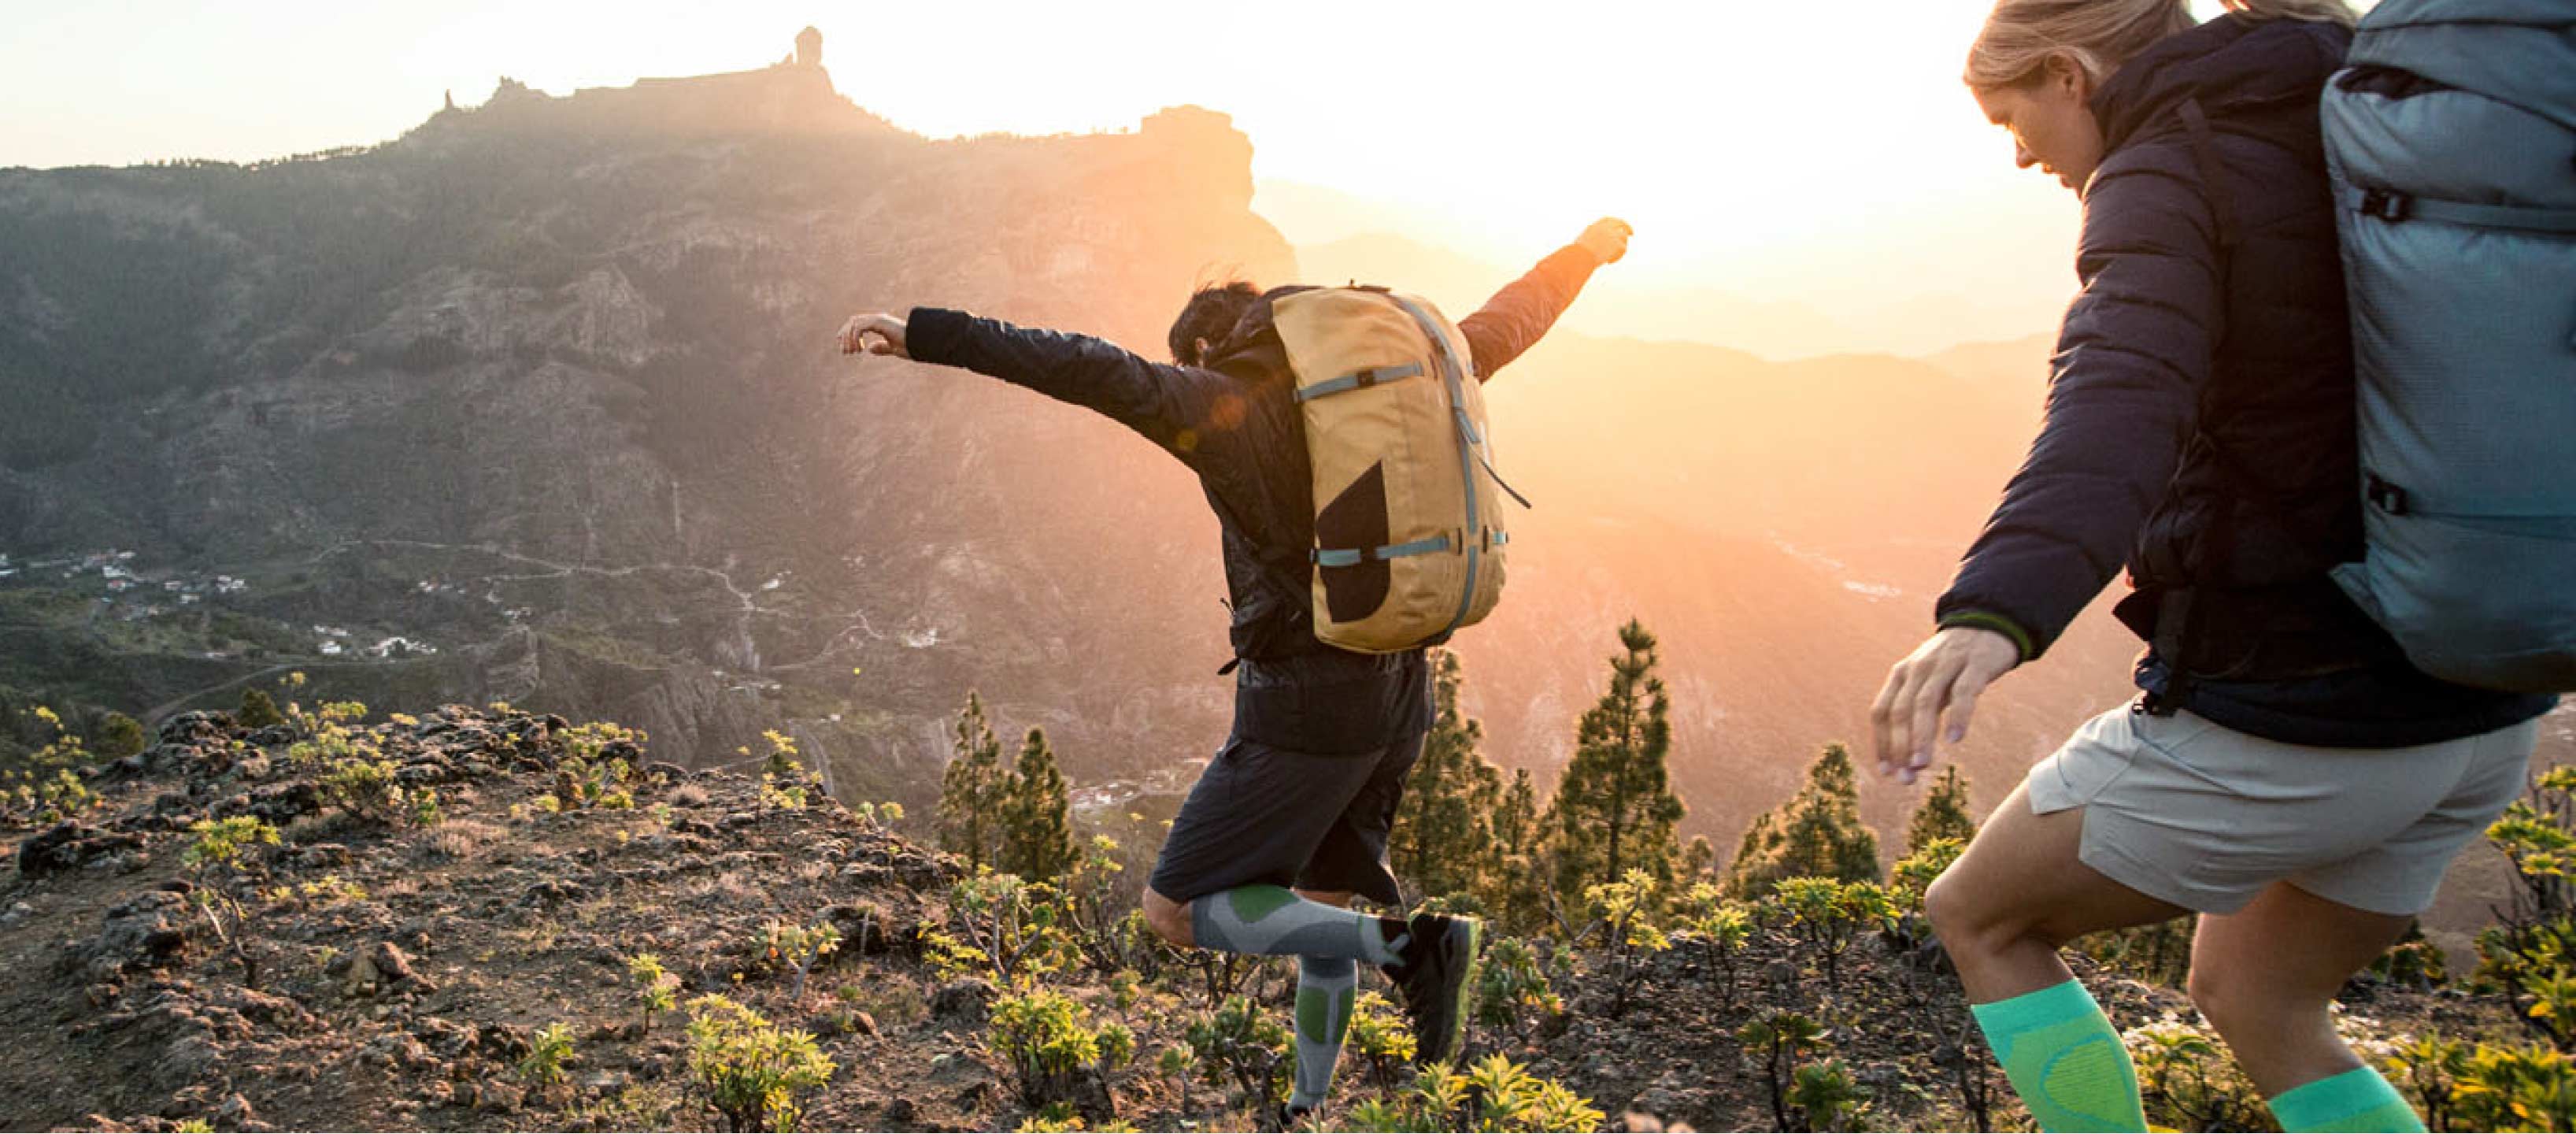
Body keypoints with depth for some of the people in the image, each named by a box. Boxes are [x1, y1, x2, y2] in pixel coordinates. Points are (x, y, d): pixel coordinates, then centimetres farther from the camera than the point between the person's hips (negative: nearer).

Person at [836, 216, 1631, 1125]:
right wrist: (1586, 253, 41)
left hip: (1304, 707, -8)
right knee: (1317, 911, 23)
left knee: (1174, 914, 2)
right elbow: (1503, 325, 23)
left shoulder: (1225, 402, -9)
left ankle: (1406, 944, -10)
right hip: (1394, 694, 8)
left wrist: (924, 335, -32)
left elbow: (1100, 374, -27)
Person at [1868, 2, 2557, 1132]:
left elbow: (2124, 404, -36)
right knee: (2254, 1002, 25)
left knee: (1978, 916, 12)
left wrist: (1992, 618, -51)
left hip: (2293, 719, -8)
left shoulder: (2165, 176, -14)